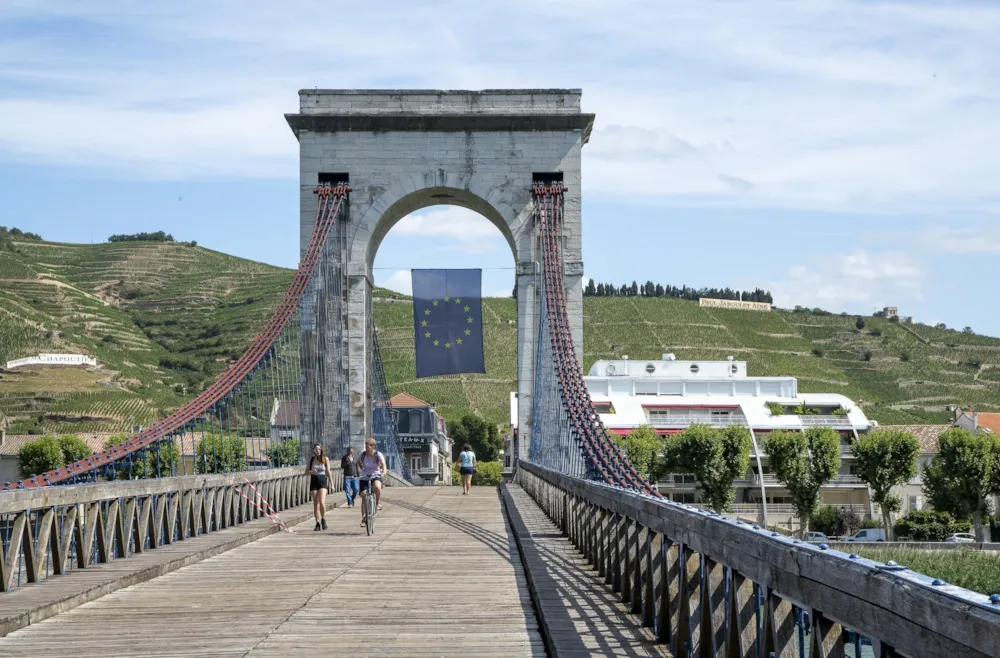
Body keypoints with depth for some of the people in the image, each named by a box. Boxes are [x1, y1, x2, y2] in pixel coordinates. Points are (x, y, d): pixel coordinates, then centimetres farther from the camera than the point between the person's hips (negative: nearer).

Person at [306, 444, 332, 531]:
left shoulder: (325, 459, 2)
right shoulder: (311, 459, 6)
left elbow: (328, 472, 7)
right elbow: (306, 472, 10)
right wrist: (311, 472, -12)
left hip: (323, 481, -2)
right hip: (314, 481, 2)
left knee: (322, 502, -18)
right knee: (315, 504, 2)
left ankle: (323, 519, 3)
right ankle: (317, 523, 9)